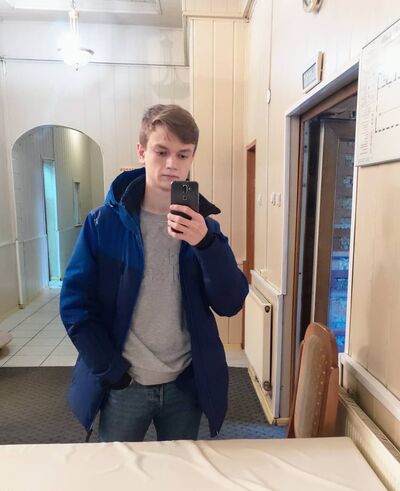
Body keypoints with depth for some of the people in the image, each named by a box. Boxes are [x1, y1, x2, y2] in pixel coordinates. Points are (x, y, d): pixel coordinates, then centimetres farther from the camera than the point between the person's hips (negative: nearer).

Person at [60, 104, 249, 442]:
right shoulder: (104, 222, -9)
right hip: (123, 386, -1)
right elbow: (75, 302, -7)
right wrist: (111, 370, -11)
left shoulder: (202, 225, -2)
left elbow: (231, 304, -10)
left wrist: (206, 242, -24)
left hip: (186, 385, 2)